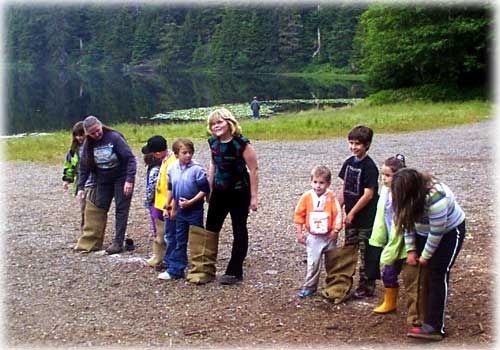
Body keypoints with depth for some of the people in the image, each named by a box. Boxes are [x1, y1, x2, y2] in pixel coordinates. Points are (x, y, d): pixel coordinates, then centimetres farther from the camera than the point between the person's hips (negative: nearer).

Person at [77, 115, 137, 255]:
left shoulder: (114, 137, -21)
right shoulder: (88, 144, -6)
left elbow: (130, 158, -20)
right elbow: (84, 166, 2)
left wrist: (129, 180, -26)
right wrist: (81, 187, -2)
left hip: (121, 179, -5)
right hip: (103, 180, 5)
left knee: (121, 209, -3)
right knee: (99, 209, 6)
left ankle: (118, 242, 1)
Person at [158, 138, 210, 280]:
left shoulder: (197, 169, -16)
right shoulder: (172, 168, 0)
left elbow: (205, 189, -15)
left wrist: (190, 202, -18)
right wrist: (169, 207, 14)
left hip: (195, 210, -5)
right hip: (180, 210, 5)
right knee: (179, 242, 12)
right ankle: (175, 270, 19)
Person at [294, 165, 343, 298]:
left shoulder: (331, 197, -13)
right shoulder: (306, 197, -10)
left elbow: (338, 214, -9)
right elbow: (299, 214, -3)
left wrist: (335, 230, -10)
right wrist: (300, 233, -2)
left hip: (329, 236, 0)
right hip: (313, 237, 0)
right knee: (313, 262, 0)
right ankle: (310, 286, 11)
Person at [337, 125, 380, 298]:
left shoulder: (369, 166, -16)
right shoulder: (349, 162, 7)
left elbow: (368, 194, -18)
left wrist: (352, 213, -14)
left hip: (366, 218, -7)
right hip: (351, 217, 7)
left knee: (366, 253, 2)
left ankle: (367, 286, 12)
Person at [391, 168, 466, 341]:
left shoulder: (435, 199, -36)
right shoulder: (409, 196, -14)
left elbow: (436, 233, -27)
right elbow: (408, 222, -2)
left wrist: (425, 257, -15)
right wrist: (411, 250, -6)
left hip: (449, 231, -7)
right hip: (424, 233, 7)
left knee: (437, 275, -14)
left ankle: (434, 326, -16)